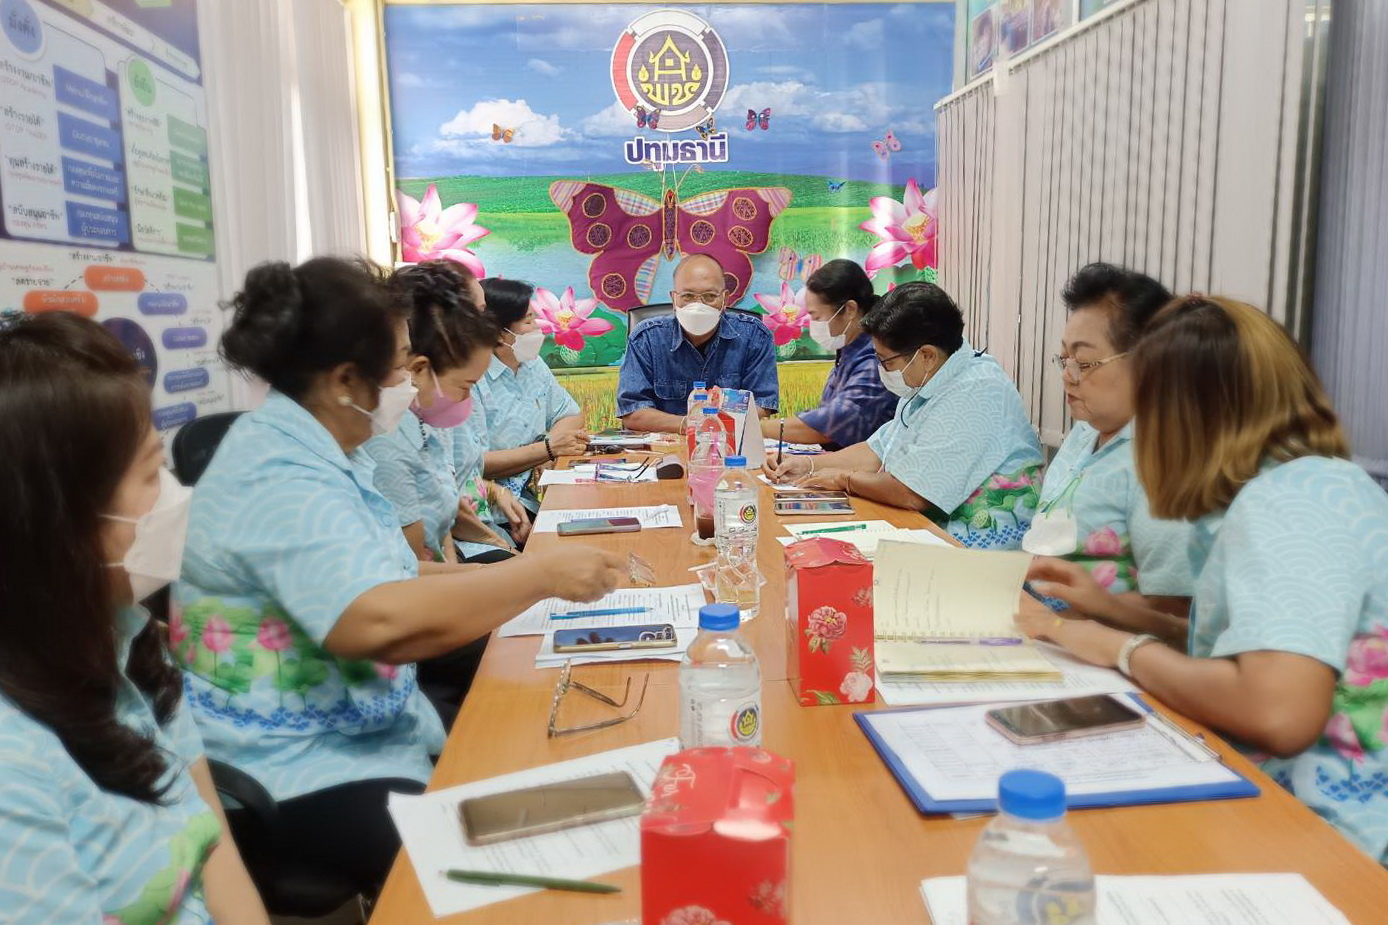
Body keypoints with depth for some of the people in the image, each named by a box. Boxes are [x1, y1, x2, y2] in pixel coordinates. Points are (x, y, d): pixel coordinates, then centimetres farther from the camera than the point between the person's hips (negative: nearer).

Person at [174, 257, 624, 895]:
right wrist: (542, 575, -29)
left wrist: (492, 578, 2)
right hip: (295, 765, -9)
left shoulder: (319, 453, 6)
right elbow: (382, 622, -39)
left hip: (364, 725, 9)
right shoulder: (281, 479, -25)